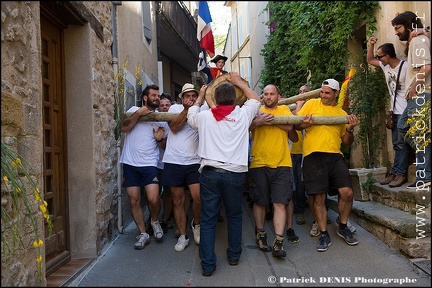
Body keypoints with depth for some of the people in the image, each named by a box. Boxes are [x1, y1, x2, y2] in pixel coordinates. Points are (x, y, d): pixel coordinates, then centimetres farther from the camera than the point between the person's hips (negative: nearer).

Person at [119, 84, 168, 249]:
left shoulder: (161, 118, 11)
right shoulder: (134, 110, 9)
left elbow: (164, 145, 12)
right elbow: (124, 128, -8)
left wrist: (160, 139, -10)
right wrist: (138, 113, -13)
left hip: (149, 164, 0)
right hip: (130, 163, 1)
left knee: (153, 199, -15)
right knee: (134, 200, 3)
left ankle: (154, 221, 18)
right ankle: (143, 235, 18)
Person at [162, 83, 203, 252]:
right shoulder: (175, 108, 6)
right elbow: (174, 127, -10)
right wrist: (187, 109, -14)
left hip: (194, 162, 0)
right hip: (173, 161, 0)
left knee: (198, 197, -13)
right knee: (178, 201, 7)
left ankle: (196, 224, 18)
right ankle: (182, 237, 20)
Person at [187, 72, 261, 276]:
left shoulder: (204, 116, 3)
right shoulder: (243, 115, 3)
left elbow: (190, 116, 26)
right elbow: (255, 99, 24)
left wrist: (200, 98, 40)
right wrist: (239, 82, 33)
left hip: (210, 173, 0)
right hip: (235, 173, 1)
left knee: (208, 219, 6)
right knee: (234, 216, 18)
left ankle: (208, 264, 10)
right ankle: (234, 255, 30)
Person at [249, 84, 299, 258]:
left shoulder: (284, 110, 13)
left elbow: (289, 126, -7)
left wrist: (268, 119, -13)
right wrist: (257, 122, -24)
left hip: (282, 164, 1)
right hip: (259, 164, 0)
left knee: (280, 203, -3)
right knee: (259, 202, 9)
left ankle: (278, 242, 1)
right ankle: (260, 234, 28)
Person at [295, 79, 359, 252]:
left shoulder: (342, 113, 15)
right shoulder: (311, 104, 8)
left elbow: (347, 143, 17)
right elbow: (296, 124, 6)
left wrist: (350, 129, -1)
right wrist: (304, 124, -14)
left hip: (335, 156, 2)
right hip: (314, 156, -2)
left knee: (347, 192, -6)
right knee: (318, 198, 1)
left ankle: (343, 227, 21)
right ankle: (324, 235, 17)